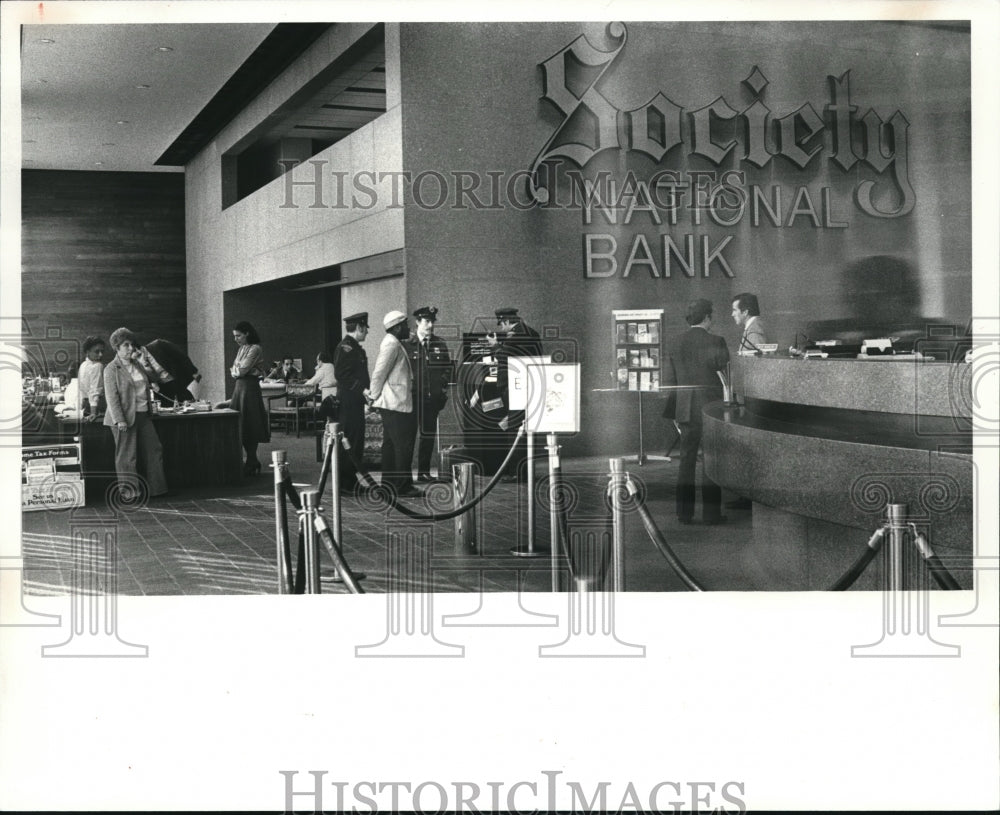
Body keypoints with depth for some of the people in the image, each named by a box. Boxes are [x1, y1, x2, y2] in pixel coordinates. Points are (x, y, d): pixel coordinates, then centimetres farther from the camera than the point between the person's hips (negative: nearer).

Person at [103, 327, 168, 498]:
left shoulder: (137, 365, 14)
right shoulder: (111, 369, -8)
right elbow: (112, 397, -15)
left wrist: (151, 386, 12)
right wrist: (119, 420, -21)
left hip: (143, 415, 7)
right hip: (125, 418, -7)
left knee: (154, 451, 8)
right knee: (127, 457, -1)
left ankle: (156, 488, 18)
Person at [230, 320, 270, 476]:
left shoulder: (255, 349, -10)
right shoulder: (242, 348, 16)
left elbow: (241, 370, -15)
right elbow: (235, 372, 12)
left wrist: (234, 370, 3)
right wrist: (236, 371, -7)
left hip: (249, 388, -8)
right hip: (239, 387, 9)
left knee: (249, 427, -4)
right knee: (239, 428, 7)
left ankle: (251, 464, 3)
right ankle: (252, 462, 15)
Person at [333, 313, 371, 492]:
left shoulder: (355, 347, 19)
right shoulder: (346, 346, -13)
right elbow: (341, 375, -21)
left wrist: (365, 391, 14)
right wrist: (362, 390, -22)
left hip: (355, 401, 11)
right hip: (349, 401, -11)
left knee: (356, 442, 13)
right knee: (350, 442, -8)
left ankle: (350, 482, 19)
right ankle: (345, 484, -3)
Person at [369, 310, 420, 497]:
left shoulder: (393, 343, 17)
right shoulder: (392, 344, -14)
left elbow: (379, 373, 18)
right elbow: (379, 373, -18)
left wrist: (375, 398, 17)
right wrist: (375, 397, -11)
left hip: (391, 404, 10)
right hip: (397, 404, -10)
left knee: (391, 444, 13)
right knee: (403, 445, -7)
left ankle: (389, 485, 18)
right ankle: (403, 486, -4)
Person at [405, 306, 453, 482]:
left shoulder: (440, 345, 10)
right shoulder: (407, 345, -2)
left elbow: (447, 367, 15)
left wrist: (443, 385, 4)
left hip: (432, 397, 4)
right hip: (412, 396, -4)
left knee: (428, 435, 8)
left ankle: (424, 472, 16)